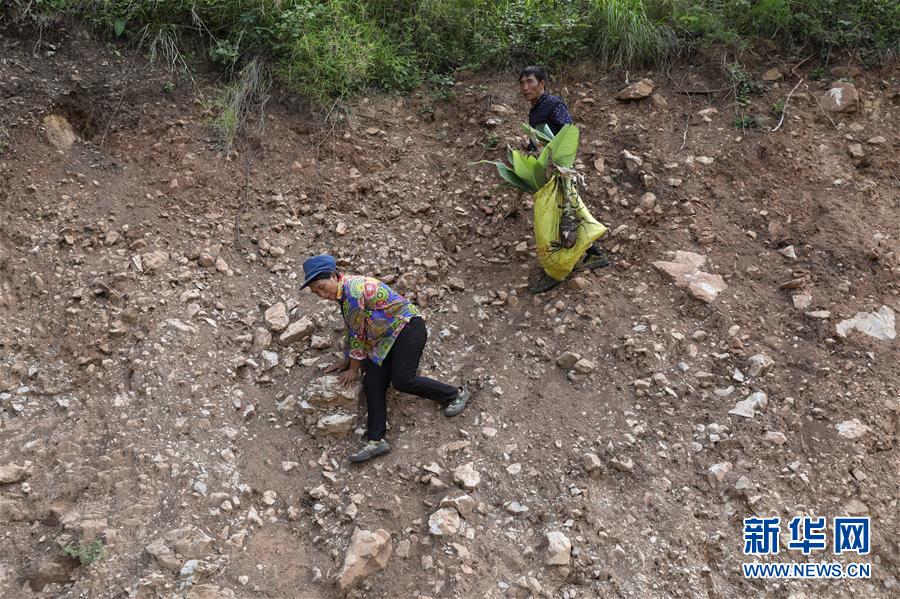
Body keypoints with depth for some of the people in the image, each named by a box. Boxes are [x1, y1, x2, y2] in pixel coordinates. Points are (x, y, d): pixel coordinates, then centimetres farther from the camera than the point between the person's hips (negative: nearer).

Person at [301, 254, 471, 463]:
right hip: (386, 340, 10)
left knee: (402, 380, -20)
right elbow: (352, 331, 21)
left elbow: (358, 334, -16)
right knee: (371, 383, -5)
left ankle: (456, 394, -1)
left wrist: (354, 369, -5)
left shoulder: (353, 290, -22)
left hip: (407, 327, -9)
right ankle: (376, 440, -7)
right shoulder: (343, 293, 9)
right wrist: (346, 361, 24)